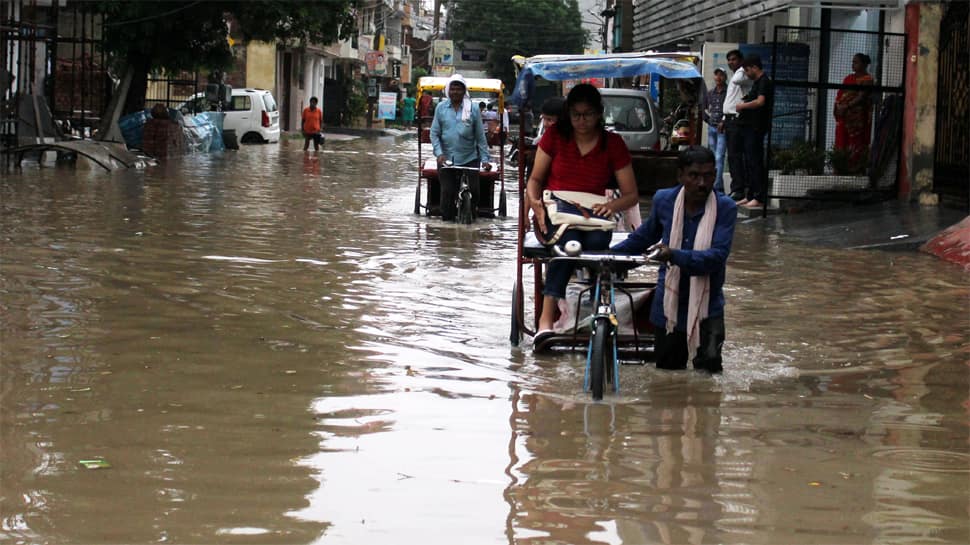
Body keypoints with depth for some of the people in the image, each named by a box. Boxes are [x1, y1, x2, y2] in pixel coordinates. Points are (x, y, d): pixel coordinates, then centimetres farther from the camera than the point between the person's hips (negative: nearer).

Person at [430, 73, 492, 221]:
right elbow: (434, 134, 4)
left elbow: (480, 136, 3)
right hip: (446, 159, 1)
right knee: (447, 192, 1)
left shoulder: (473, 109, 0)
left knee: (473, 190, -3)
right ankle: (447, 219, 12)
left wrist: (485, 159, -3)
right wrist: (439, 153, -10)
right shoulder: (441, 108, 3)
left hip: (469, 159, 0)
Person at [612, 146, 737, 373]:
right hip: (668, 305, 3)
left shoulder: (725, 208, -12)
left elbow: (717, 256, -24)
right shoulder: (664, 200, -2)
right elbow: (643, 237, 18)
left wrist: (675, 256, -37)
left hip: (706, 306, -3)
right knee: (667, 371, 11)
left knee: (708, 365, -20)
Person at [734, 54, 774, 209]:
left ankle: (759, 198, -8)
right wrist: (743, 105, 10)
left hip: (756, 127, -11)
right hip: (749, 126, 11)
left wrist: (743, 106, -13)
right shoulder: (757, 82, 19)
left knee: (755, 162, -9)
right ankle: (750, 196, 18)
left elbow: (760, 101, -25)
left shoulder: (764, 82, -13)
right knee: (749, 162, 13)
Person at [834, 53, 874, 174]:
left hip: (857, 119, -6)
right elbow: (839, 95, 13)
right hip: (844, 118, 6)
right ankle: (841, 170, 5)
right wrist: (838, 106, -5)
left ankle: (855, 170, -4)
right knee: (841, 145, 3)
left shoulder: (867, 80, -4)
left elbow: (861, 97, -15)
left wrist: (846, 106, -21)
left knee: (855, 147, -6)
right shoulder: (849, 78, 16)